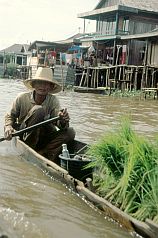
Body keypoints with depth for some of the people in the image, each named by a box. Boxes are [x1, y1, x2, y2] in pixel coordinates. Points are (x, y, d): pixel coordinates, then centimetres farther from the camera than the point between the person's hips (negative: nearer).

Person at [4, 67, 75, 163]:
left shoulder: (53, 100, -8)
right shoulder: (22, 98, -10)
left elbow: (59, 123, -19)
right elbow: (10, 116, 2)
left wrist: (63, 121, -43)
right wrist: (8, 127, -19)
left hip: (44, 138, 3)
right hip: (25, 136, -2)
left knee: (70, 132, -20)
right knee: (38, 110, -28)